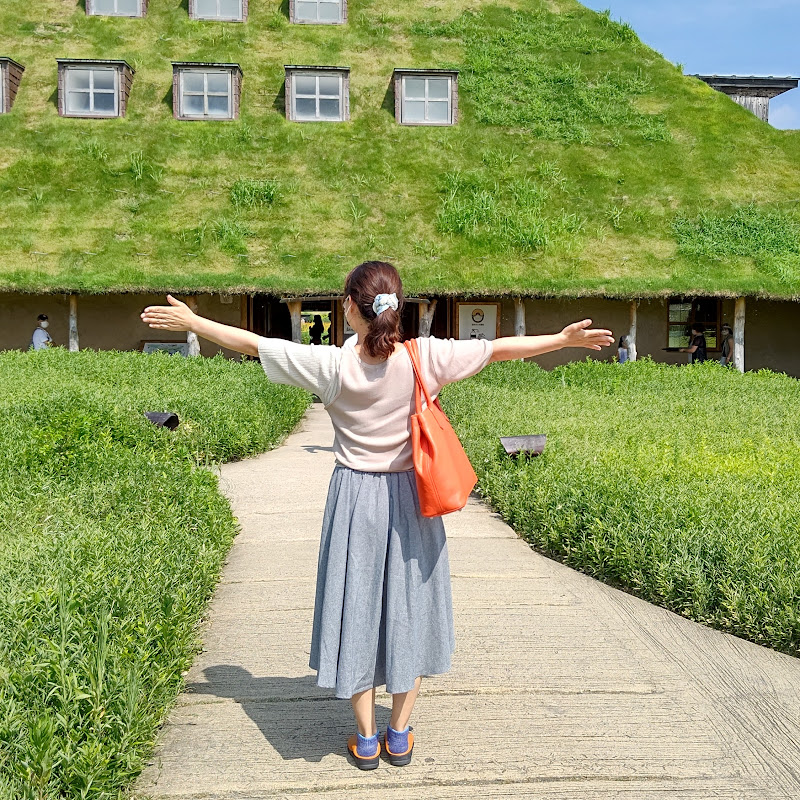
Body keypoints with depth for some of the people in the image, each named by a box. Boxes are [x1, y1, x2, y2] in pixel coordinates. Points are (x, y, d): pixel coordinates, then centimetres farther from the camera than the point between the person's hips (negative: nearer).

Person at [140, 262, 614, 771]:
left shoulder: (332, 365, -13)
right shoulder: (425, 358, -12)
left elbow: (253, 342, -6)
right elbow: (499, 348, -5)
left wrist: (192, 321, 6)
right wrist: (566, 339, 7)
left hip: (355, 498, -1)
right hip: (410, 498, 1)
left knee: (357, 608, 12)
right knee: (409, 608, 15)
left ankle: (366, 739, 23)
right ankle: (399, 736, 26)